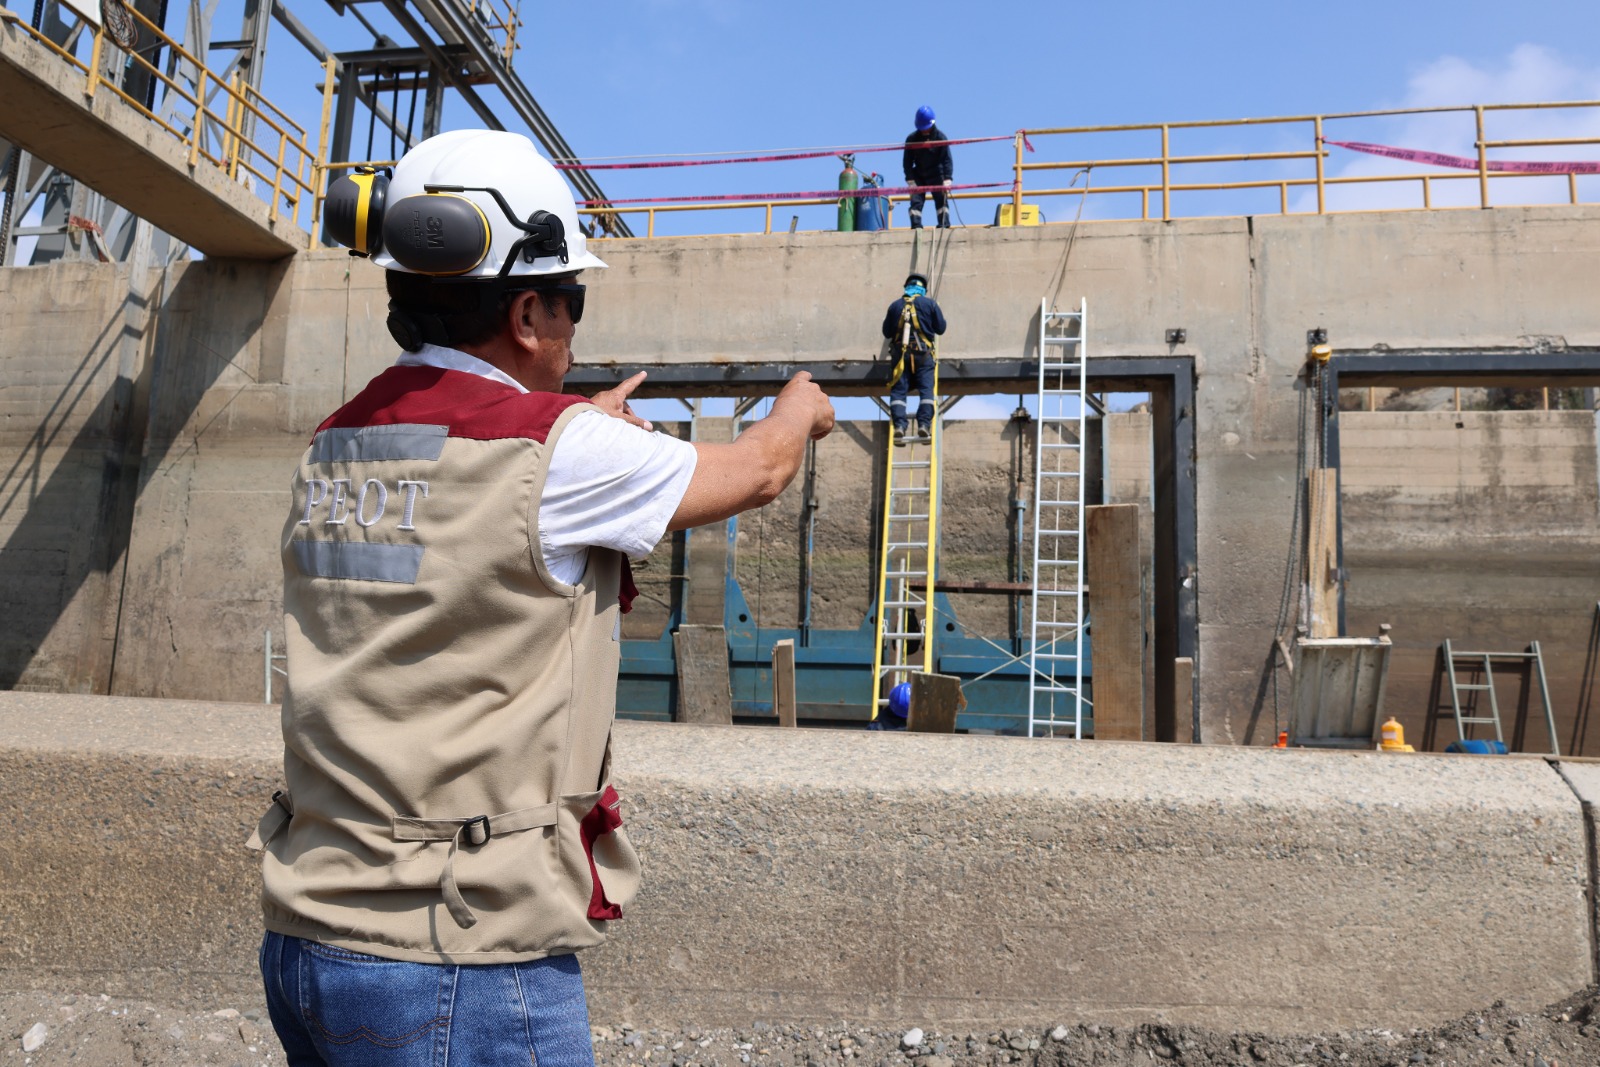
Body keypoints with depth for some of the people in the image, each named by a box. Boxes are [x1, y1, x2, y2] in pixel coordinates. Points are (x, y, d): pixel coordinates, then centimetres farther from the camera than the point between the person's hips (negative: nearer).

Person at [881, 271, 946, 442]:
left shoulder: (895, 306, 10)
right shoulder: (930, 303, 5)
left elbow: (886, 332, 14)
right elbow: (941, 328, 8)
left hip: (900, 353, 1)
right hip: (923, 353, -1)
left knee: (898, 391, -2)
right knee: (926, 390, -3)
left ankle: (899, 426, -17)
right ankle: (924, 425, -17)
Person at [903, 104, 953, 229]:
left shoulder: (940, 137, -10)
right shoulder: (912, 139, -7)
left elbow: (947, 160, -12)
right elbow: (908, 161, -4)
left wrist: (947, 179, -22)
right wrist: (910, 181, -12)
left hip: (936, 175, -1)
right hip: (918, 176, 1)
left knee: (941, 199, -8)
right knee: (916, 200, -8)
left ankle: (944, 225, -8)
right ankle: (916, 227, -8)